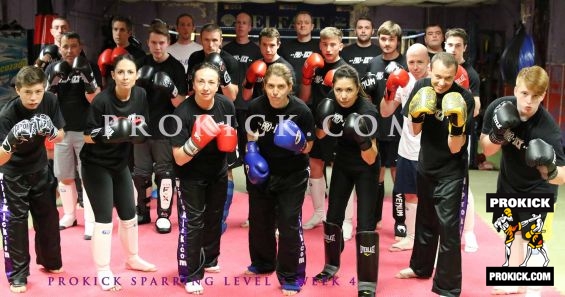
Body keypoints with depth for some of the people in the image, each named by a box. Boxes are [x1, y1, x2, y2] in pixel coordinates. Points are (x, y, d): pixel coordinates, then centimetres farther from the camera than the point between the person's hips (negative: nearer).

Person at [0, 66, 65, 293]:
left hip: (39, 168, 4)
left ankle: (50, 261, 33)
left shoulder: (50, 101, -19)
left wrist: (51, 132, -31)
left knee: (48, 216, 13)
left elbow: (60, 137, -9)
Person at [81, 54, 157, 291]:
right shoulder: (102, 101, -22)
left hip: (120, 164, 6)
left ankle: (133, 259, 35)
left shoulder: (141, 96, -7)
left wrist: (138, 133, -17)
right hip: (96, 166, -6)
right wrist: (110, 135, -33)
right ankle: (103, 271, 8)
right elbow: (88, 137, -17)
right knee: (104, 218, -4)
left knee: (129, 214, 15)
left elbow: (142, 130, 4)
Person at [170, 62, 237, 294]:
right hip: (191, 176, -5)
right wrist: (197, 140, -43)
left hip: (218, 172, 5)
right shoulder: (183, 113, -28)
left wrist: (229, 139, -21)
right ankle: (191, 274, 9)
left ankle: (209, 260, 41)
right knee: (192, 223, -6)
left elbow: (232, 141, 2)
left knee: (214, 218, 19)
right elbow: (179, 158, -28)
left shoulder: (226, 105, -14)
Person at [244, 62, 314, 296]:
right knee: (259, 220, 17)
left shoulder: (301, 111, -22)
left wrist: (298, 143, -31)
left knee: (289, 225, -2)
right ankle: (263, 263, 40)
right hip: (262, 173, 3)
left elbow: (308, 147, -11)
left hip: (293, 175, -3)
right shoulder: (256, 107, -15)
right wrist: (251, 155, -11)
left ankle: (292, 276, 13)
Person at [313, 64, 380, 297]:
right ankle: (331, 267, 31)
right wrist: (324, 122, -20)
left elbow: (371, 159, -28)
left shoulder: (367, 111, -30)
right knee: (333, 216, 10)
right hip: (342, 166, 5)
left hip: (365, 170, -5)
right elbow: (320, 134, 1)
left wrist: (364, 140, -47)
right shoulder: (334, 104, -15)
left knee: (365, 224, -9)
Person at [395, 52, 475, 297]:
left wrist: (456, 125, -40)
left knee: (448, 226, -7)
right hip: (425, 165, 5)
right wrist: (419, 115, -22)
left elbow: (455, 148, -22)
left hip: (451, 171, -5)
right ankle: (420, 266, 42)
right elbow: (415, 131, -1)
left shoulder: (464, 99, -22)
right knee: (425, 219, 21)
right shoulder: (422, 87, -9)